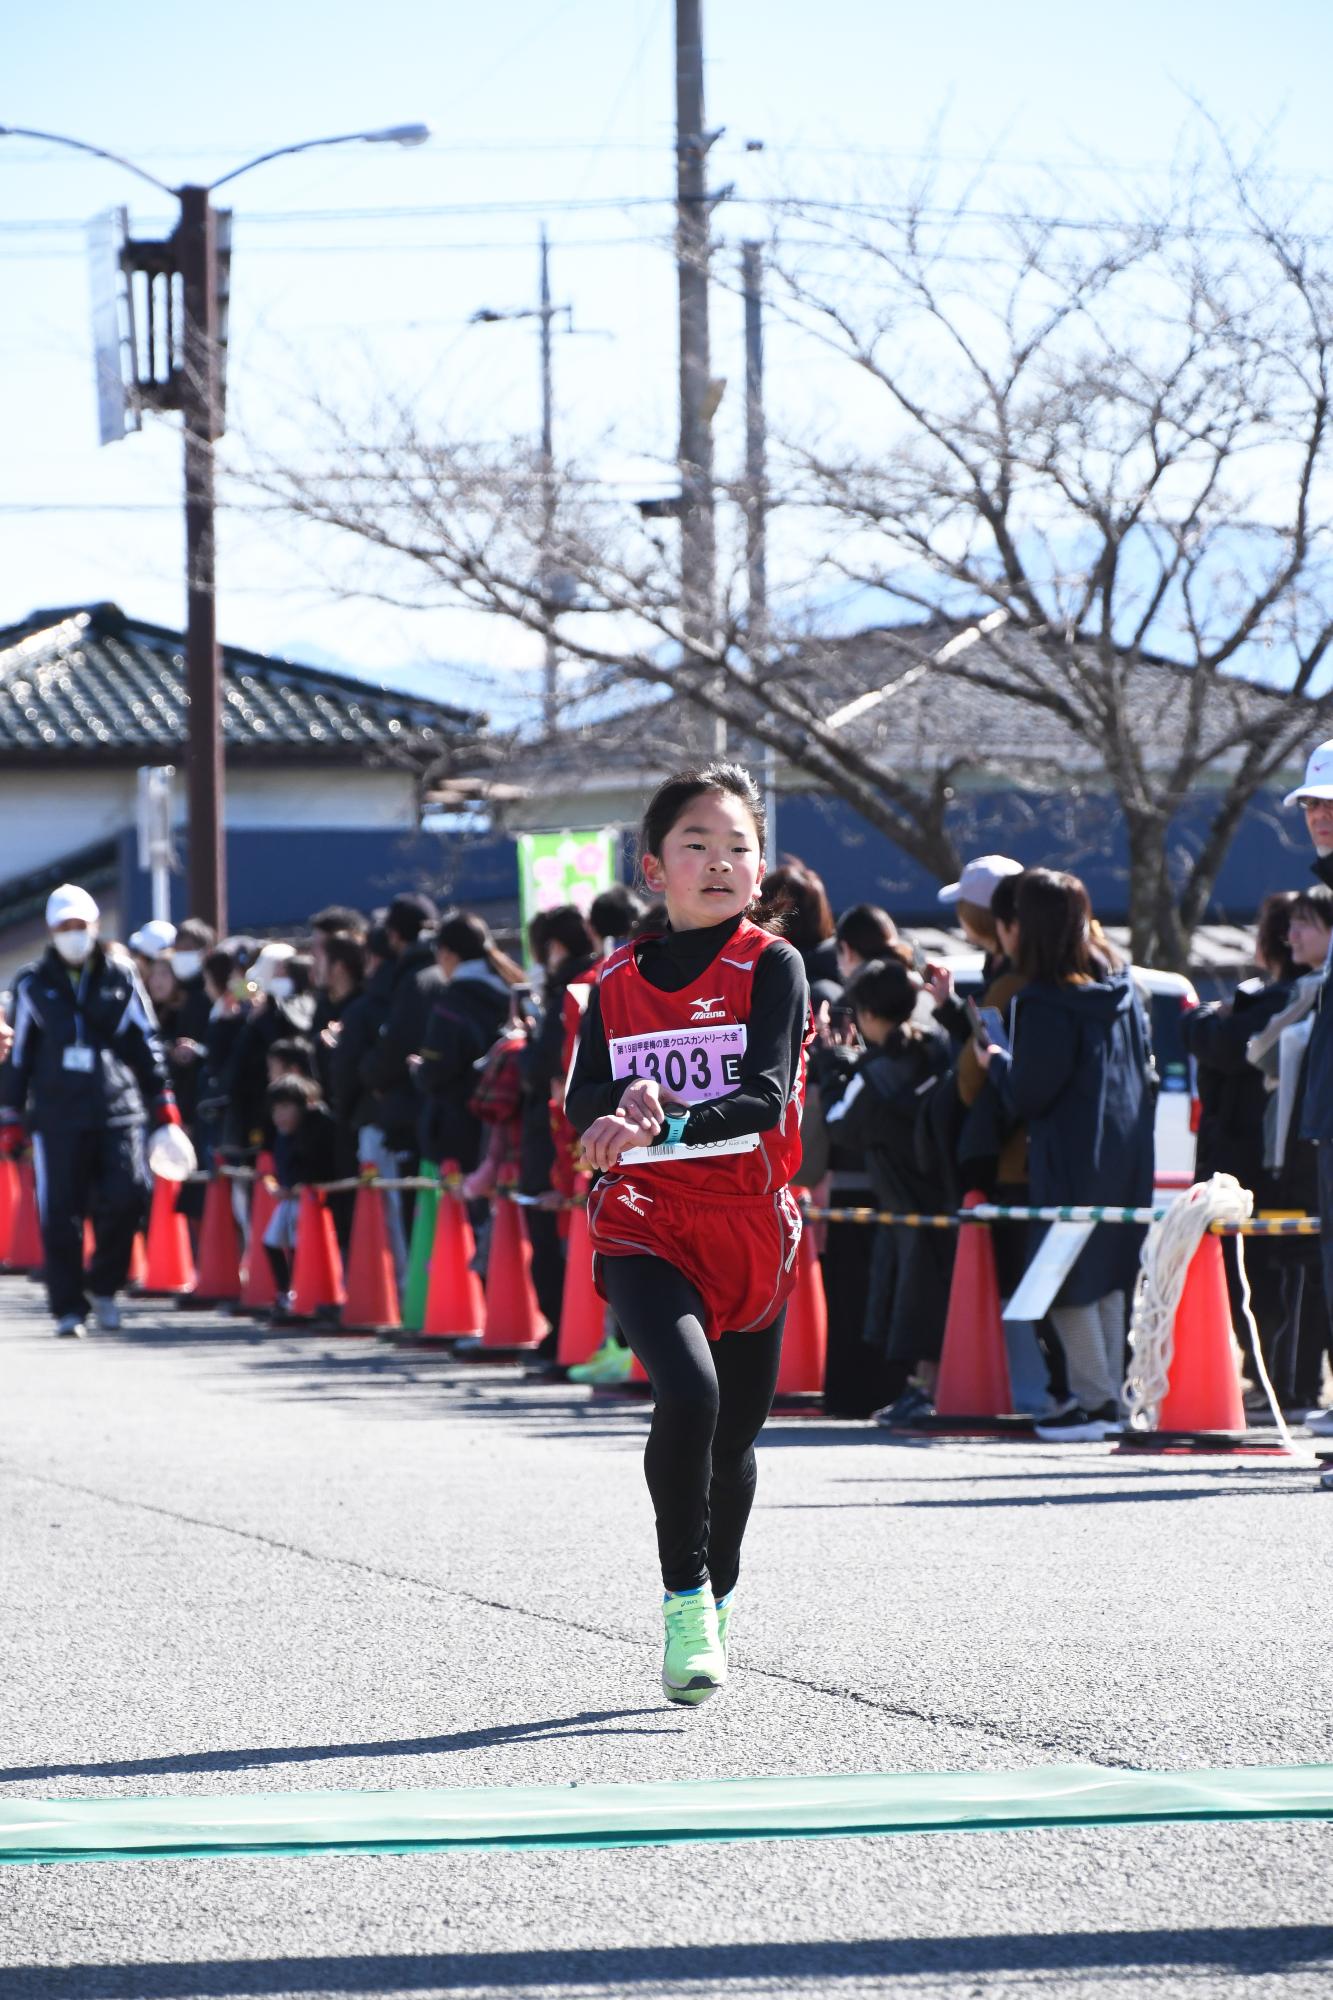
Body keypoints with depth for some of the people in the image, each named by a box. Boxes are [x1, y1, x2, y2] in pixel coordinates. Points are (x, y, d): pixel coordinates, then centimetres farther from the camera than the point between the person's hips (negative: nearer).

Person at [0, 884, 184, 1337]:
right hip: (57, 1113, 0)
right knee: (60, 1214, -2)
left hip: (117, 1110, 0)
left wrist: (162, 1101, 7)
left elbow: (146, 1044, 12)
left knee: (127, 1195, -14)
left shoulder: (121, 979, 9)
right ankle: (68, 1308, 7)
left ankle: (104, 1287, 8)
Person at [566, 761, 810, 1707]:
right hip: (644, 1229, 0)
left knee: (735, 1435, 13)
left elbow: (767, 1099, -16)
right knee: (688, 1389, -25)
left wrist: (662, 1126, -31)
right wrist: (626, 1098, -24)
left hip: (752, 1228, 0)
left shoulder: (772, 967, -4)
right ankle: (685, 1602, -13)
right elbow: (581, 1104, -1)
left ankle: (719, 1597, 39)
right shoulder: (617, 982, 6)